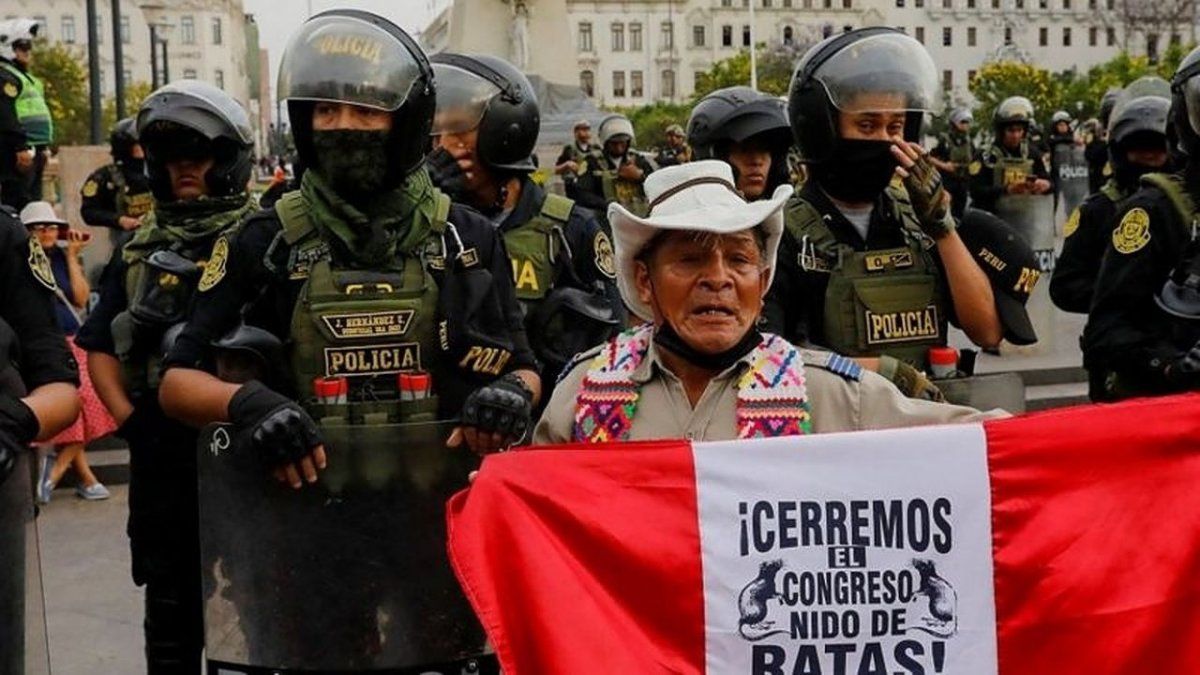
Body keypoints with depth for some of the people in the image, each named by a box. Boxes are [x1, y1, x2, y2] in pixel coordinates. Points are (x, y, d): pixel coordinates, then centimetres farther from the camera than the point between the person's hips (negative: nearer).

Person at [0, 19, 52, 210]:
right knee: (16, 200, -14)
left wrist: (44, 146, 23)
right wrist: (20, 147, -25)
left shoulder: (26, 77, 23)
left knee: (33, 200, 13)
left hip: (34, 150, 11)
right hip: (18, 152, -11)